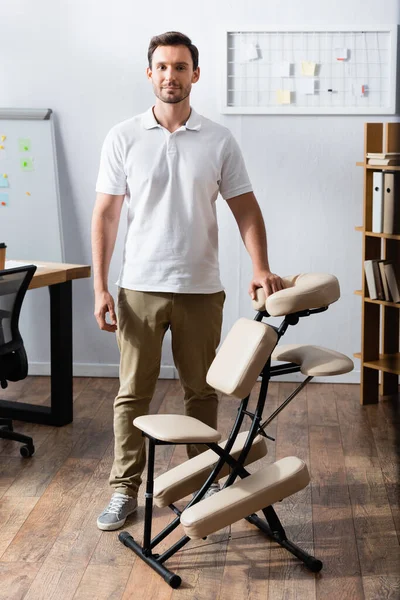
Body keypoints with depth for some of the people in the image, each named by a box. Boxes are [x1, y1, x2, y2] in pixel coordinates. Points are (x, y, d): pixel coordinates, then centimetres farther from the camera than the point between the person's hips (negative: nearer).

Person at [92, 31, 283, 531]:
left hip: (201, 289, 1)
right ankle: (124, 490, 16)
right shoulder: (123, 138, 0)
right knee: (132, 393, 4)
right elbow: (105, 214, 0)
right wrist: (100, 287, -6)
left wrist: (260, 267, -13)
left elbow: (245, 208, 2)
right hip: (140, 288, 0)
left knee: (201, 392, 11)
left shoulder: (218, 141, 1)